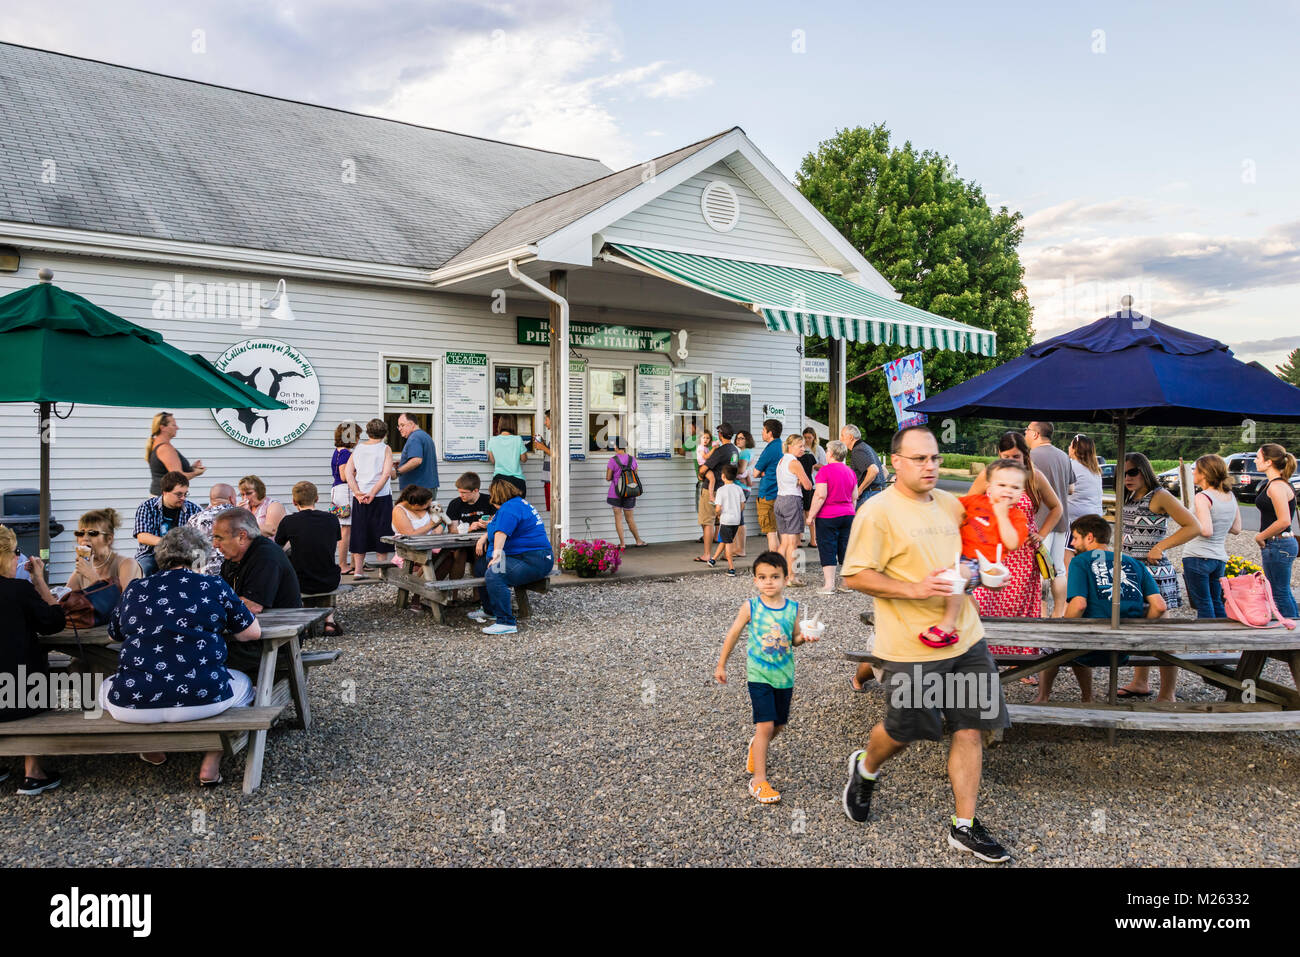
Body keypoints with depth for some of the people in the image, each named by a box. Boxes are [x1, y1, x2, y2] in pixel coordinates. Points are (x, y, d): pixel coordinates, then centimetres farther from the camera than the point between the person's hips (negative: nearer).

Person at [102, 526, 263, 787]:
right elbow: (253, 632, 10)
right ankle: (210, 765, 14)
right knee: (243, 684, 29)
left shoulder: (135, 590, 12)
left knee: (106, 687, 35)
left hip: (132, 705, 3)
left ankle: (152, 748, 19)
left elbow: (114, 634, 29)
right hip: (202, 700, -2)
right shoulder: (214, 587, 4)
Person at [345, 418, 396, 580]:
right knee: (381, 534, 5)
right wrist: (372, 494, -14)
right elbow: (386, 474, -14)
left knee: (359, 534, 11)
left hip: (359, 498, 3)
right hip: (381, 497, -3)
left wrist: (357, 492, -7)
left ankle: (357, 570, 10)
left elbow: (348, 472, 0)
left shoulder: (358, 448, 8)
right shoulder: (385, 449, -3)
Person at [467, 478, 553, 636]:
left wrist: (497, 551, -41)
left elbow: (502, 532, -30)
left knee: (494, 574, -34)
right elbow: (498, 527, 34)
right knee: (481, 565, 19)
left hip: (534, 561, -12)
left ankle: (506, 623, -34)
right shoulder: (519, 503, 21)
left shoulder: (509, 508, -15)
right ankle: (490, 611, 31)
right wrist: (484, 537, 20)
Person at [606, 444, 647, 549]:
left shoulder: (613, 460, -12)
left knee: (618, 518, 4)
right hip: (629, 493, 3)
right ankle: (638, 541, 22)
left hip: (616, 493, -3)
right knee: (629, 518, 15)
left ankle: (622, 543, 5)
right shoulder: (632, 459, 0)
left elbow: (608, 478, -9)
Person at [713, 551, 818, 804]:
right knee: (765, 725, -11)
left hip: (784, 675, 4)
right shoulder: (750, 607, -10)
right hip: (759, 675, -4)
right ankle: (758, 781, -3)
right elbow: (733, 634, 0)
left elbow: (795, 638, 9)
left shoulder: (792, 608, -3)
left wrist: (804, 637, -14)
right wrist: (721, 665, 6)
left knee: (779, 725, 16)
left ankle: (756, 747, 48)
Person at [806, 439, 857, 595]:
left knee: (828, 551, -1)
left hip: (828, 516, -6)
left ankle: (829, 585, -1)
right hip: (848, 515, 6)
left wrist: (811, 515, -11)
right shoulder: (850, 471, 8)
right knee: (846, 549, 12)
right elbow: (854, 497, 13)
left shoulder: (825, 470, -12)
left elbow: (820, 496, -17)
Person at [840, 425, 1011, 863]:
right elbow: (855, 576, -14)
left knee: (971, 727, 6)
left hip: (966, 637, 6)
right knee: (903, 731, 9)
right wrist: (915, 589, -22)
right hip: (911, 646, -6)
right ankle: (865, 769, 42)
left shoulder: (949, 503, 10)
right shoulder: (878, 511, -12)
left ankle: (964, 827, 19)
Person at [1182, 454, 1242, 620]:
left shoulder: (1202, 497, -14)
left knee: (1204, 606, -1)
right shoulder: (1230, 496, 9)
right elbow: (1236, 528, 15)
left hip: (1197, 557, -7)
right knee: (1216, 603, 18)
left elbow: (1206, 531, -21)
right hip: (1220, 558, 7)